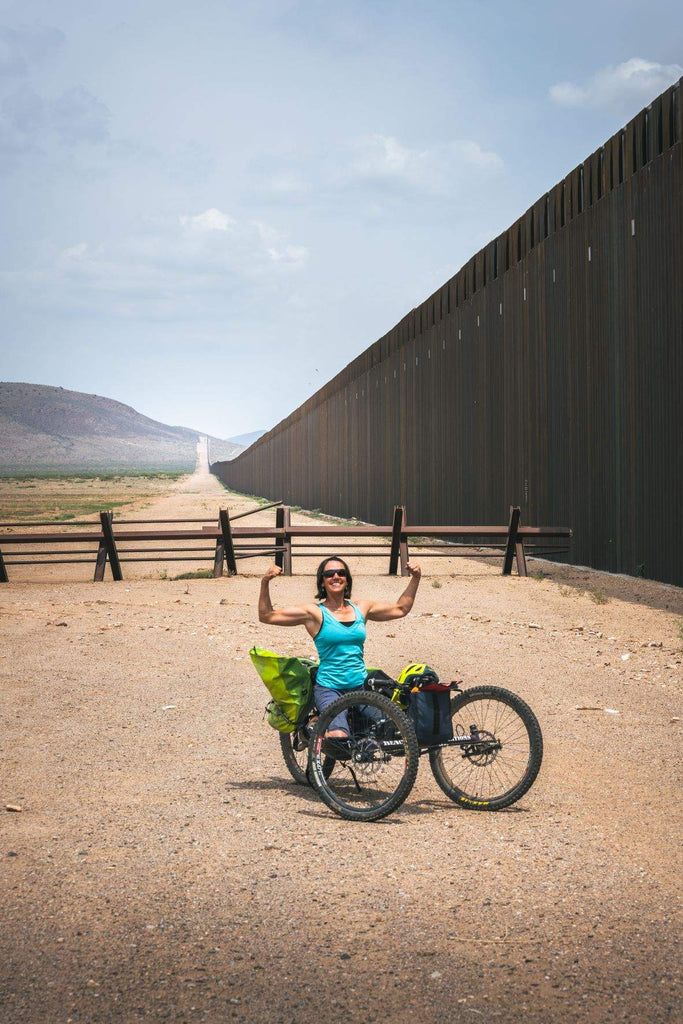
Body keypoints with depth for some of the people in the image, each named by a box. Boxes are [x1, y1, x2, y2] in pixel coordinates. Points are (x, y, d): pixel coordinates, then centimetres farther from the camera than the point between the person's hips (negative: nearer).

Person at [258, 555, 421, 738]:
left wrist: (415, 578, 16)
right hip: (329, 687, -5)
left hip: (360, 686, 5)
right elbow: (267, 616, -7)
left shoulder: (361, 609, 10)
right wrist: (265, 583, -18)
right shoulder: (315, 613, -3)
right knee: (339, 737, -29)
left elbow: (400, 608, 23)